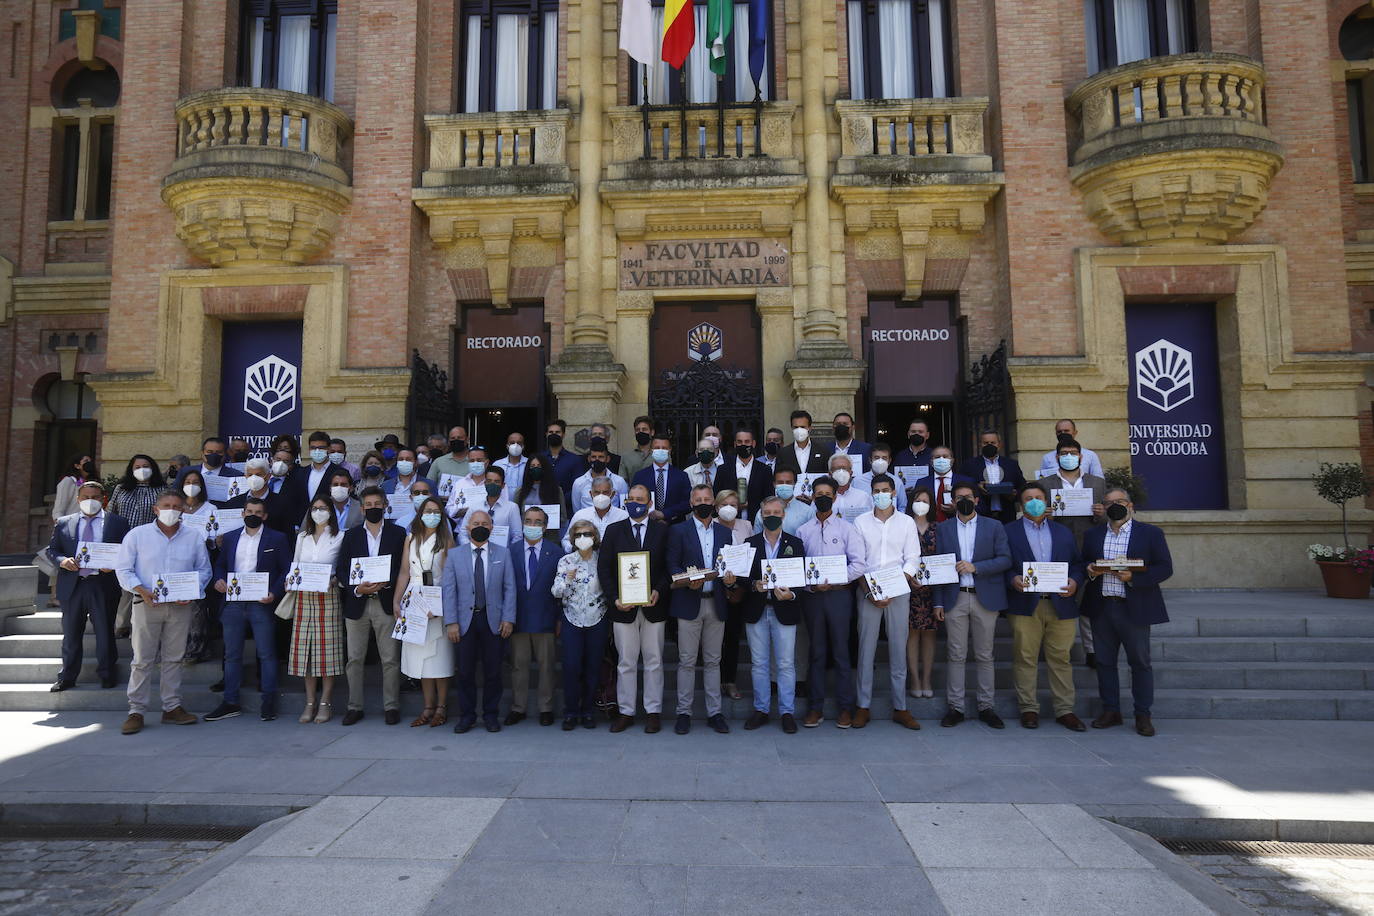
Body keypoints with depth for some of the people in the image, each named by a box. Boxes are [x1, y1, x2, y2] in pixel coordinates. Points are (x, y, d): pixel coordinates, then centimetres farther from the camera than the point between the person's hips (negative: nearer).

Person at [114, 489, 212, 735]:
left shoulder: (194, 537, 7)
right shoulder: (137, 534, 2)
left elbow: (204, 569, 11)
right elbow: (123, 569, 2)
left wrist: (192, 592, -6)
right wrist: (141, 590, -14)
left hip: (181, 606, 2)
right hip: (147, 604, -2)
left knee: (174, 658, 8)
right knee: (142, 659, -1)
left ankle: (172, 708, 16)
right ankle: (136, 711, 7)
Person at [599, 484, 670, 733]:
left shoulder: (662, 530, 4)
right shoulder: (613, 531, 5)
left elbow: (669, 566, 1)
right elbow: (603, 568, 2)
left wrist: (658, 591, -14)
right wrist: (614, 598, -9)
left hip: (653, 606, 0)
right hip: (623, 607, 0)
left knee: (654, 661, 7)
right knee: (626, 663, 7)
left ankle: (653, 712, 17)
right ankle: (626, 712, 17)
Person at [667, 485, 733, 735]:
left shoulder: (724, 532, 13)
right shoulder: (679, 531, 3)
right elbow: (672, 566, -2)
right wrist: (688, 581, -18)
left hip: (716, 604, 3)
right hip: (689, 603, -3)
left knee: (713, 661, 8)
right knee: (687, 661, 1)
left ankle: (714, 712, 15)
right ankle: (684, 712, 10)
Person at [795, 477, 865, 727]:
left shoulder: (846, 528, 2)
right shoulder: (803, 531, 10)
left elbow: (858, 565, -5)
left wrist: (832, 581, -13)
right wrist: (809, 583, -12)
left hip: (839, 594, -2)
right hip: (811, 595, 2)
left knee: (841, 651, 1)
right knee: (816, 652, 8)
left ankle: (846, 707, 11)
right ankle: (816, 707, 16)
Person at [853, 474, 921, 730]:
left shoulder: (906, 522, 7)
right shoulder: (861, 522, 6)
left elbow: (912, 558, 2)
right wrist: (868, 592, -8)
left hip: (898, 591, 0)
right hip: (867, 591, 0)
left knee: (898, 649, 3)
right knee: (866, 649, 0)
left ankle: (899, 708, 11)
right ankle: (863, 706, 8)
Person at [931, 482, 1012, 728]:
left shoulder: (994, 527, 7)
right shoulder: (943, 529, 9)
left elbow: (1005, 560, -2)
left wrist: (975, 566, -15)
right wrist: (938, 602, 1)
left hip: (985, 598, 0)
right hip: (955, 599, 0)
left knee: (985, 656, 6)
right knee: (956, 656, 3)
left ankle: (986, 707, 15)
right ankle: (955, 707, 10)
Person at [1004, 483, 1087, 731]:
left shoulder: (1063, 532, 18)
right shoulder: (1009, 531, 7)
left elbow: (1077, 564, 14)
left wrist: (1075, 582, -5)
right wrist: (1013, 579, -16)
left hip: (1060, 604, 3)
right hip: (1025, 605, -2)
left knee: (1061, 658, 5)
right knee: (1025, 657, 1)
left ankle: (1065, 710, 14)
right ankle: (1028, 708, 10)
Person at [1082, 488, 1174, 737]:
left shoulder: (1151, 533, 1)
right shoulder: (1092, 535, 12)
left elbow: (1165, 568, -4)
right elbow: (1083, 564, 16)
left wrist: (1133, 577, -17)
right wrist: (1090, 570, -7)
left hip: (1134, 608, -3)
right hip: (1101, 607, 3)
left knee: (1140, 662, 3)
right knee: (1105, 661, 8)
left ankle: (1143, 715, 13)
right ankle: (1111, 710, 19)